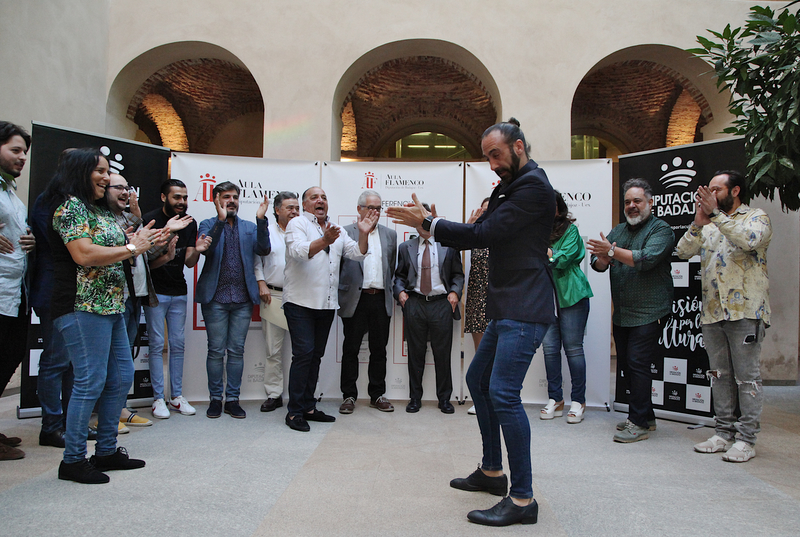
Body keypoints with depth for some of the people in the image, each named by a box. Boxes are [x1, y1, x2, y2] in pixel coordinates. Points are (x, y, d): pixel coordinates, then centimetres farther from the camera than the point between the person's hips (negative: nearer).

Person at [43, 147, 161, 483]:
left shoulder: (99, 210, 21)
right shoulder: (70, 205, -8)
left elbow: (113, 249, 22)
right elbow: (84, 255, -20)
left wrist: (141, 239, 5)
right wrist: (132, 248, -11)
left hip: (110, 307, 10)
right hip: (82, 307, -10)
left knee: (121, 377, 11)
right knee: (91, 381, -6)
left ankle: (106, 451, 22)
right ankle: (73, 461, 7)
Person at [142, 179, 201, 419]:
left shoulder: (189, 223, 5)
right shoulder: (150, 220, -9)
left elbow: (189, 262, 0)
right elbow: (145, 261, -12)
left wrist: (197, 250, -22)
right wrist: (166, 257, -32)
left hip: (179, 292, 5)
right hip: (155, 291, -4)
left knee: (178, 344, 7)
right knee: (157, 344, -2)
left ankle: (176, 396, 15)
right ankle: (158, 398, 6)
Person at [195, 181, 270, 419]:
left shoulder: (250, 227, 13)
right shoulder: (209, 225, 7)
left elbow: (263, 249, -4)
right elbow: (205, 248, -12)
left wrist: (261, 220, -15)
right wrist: (221, 220, -20)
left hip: (242, 299, 2)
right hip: (215, 298, -2)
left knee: (237, 351, 6)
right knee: (216, 350, 4)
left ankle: (232, 399, 15)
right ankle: (215, 398, 16)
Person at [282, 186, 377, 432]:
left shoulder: (336, 230, 18)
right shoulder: (297, 224, -1)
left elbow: (357, 253, 9)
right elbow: (299, 251, -20)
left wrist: (363, 233, -10)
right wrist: (324, 241, -37)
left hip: (327, 303, 6)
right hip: (301, 301, -6)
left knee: (316, 355, 10)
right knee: (303, 353, -10)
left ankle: (308, 407, 19)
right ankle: (294, 411, -2)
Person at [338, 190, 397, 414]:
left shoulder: (390, 234, 13)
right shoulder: (345, 233, 1)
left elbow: (392, 267, 16)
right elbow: (337, 265, 1)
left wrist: (389, 292, 11)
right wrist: (341, 293, -3)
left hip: (381, 300, 3)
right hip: (355, 299, -3)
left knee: (379, 350, 9)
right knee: (350, 349, 4)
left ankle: (377, 395, 20)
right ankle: (349, 396, 15)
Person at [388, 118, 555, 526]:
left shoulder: (533, 186, -12)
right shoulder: (510, 187, 20)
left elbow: (485, 234, -19)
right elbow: (482, 235, 14)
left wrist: (428, 223, -14)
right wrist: (430, 225, 0)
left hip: (524, 309, -11)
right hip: (506, 309, 11)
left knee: (503, 393, -14)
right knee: (478, 381, 17)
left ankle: (522, 499, -3)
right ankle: (491, 472, 31)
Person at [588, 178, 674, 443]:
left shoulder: (660, 229, -4)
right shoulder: (618, 231, 16)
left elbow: (647, 259, -22)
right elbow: (597, 264, 7)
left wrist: (613, 251, -27)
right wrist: (603, 258, -15)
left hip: (648, 313, -7)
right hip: (621, 313, 7)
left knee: (637, 364, -9)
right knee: (625, 364, 11)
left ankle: (639, 423, -1)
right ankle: (646, 416, 25)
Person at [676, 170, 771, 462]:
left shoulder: (757, 217, 2)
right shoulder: (709, 225, 16)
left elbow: (750, 240, -20)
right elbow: (683, 251, 2)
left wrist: (716, 214, -19)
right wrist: (698, 222, -12)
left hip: (745, 310, -5)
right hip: (712, 312, 6)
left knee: (747, 376, 0)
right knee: (720, 375, 11)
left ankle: (746, 438, 8)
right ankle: (723, 432, 20)